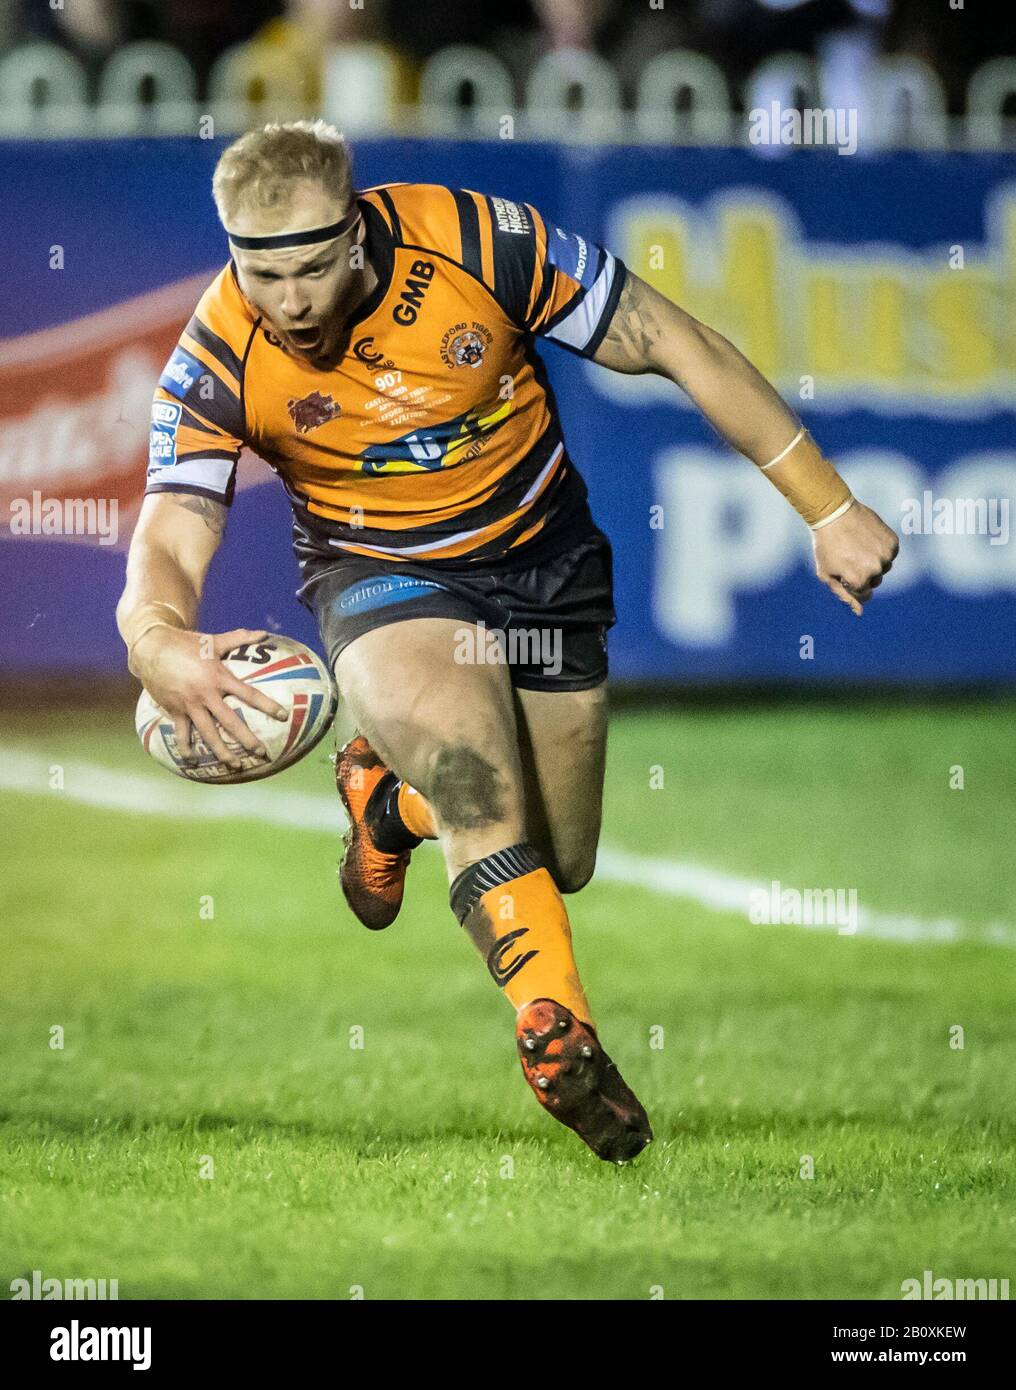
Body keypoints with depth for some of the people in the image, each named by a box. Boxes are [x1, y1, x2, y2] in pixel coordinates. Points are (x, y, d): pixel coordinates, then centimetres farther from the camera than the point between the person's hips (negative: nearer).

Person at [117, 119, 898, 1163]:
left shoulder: (479, 241, -25)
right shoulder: (219, 361, -22)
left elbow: (677, 348, -16)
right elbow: (170, 537, -27)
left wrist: (828, 508, -13)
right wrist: (158, 640, -53)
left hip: (545, 558, 2)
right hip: (381, 573, -2)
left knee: (559, 868, 9)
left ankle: (388, 797, 39)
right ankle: (555, 1027, -28)